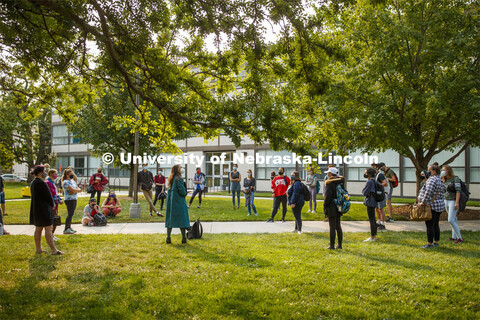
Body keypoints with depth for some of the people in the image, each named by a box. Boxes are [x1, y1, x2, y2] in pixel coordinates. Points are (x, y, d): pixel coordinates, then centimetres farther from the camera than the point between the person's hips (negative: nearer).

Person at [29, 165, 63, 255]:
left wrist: (51, 204, 8)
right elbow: (48, 196, -16)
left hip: (36, 209, 10)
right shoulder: (41, 183, -19)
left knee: (38, 229, 15)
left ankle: (38, 249, 22)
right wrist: (52, 204, 3)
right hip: (44, 209, -10)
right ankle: (54, 250, -5)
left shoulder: (33, 183, 11)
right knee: (48, 229, -7)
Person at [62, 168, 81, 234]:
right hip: (69, 200, -8)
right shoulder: (66, 182, -10)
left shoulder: (73, 181, 17)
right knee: (70, 214, -8)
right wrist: (77, 189, -2)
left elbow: (79, 189, 10)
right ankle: (66, 230, -5)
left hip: (74, 199, 8)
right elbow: (72, 189, -20)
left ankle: (69, 227, 18)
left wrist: (75, 190, -8)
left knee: (71, 214, 11)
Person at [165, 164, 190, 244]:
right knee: (182, 219, 0)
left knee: (170, 219, 8)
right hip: (179, 201, -7)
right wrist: (185, 193, 3)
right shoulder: (179, 179, -14)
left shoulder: (171, 179, 10)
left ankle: (168, 237, 7)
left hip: (171, 201, 7)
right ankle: (183, 238, 2)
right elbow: (182, 190, -18)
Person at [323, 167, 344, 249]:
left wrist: (325, 205, -8)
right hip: (339, 207, 7)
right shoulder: (340, 182, 8)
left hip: (332, 207, -7)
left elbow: (328, 196, -19)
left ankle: (332, 245, 3)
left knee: (332, 227, -2)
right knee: (338, 226, 14)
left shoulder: (330, 183, -15)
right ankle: (340, 244, 18)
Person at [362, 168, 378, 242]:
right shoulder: (373, 181, 12)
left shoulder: (370, 181, -18)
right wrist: (365, 192, -1)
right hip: (373, 202, 10)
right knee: (373, 219, 15)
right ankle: (374, 236, 23)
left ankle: (372, 237, 0)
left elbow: (365, 192, -17)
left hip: (370, 202, -10)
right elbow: (363, 192, 18)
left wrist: (364, 192, 1)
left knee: (371, 220, -4)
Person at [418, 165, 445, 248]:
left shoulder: (432, 179, -15)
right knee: (435, 225, 15)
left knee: (429, 225, -5)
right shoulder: (440, 180, 15)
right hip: (439, 205, 10)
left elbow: (428, 191, -26)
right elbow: (441, 193, 17)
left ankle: (429, 244, -2)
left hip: (432, 206, -10)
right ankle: (436, 242, 20)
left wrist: (423, 202, -23)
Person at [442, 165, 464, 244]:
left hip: (453, 201, -8)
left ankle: (460, 238, -9)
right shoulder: (445, 180, 9)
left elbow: (458, 191, -18)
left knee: (451, 220, -15)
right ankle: (454, 236, 24)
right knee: (453, 219, 16)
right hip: (446, 201, 8)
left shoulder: (455, 178, -13)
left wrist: (457, 203, -23)